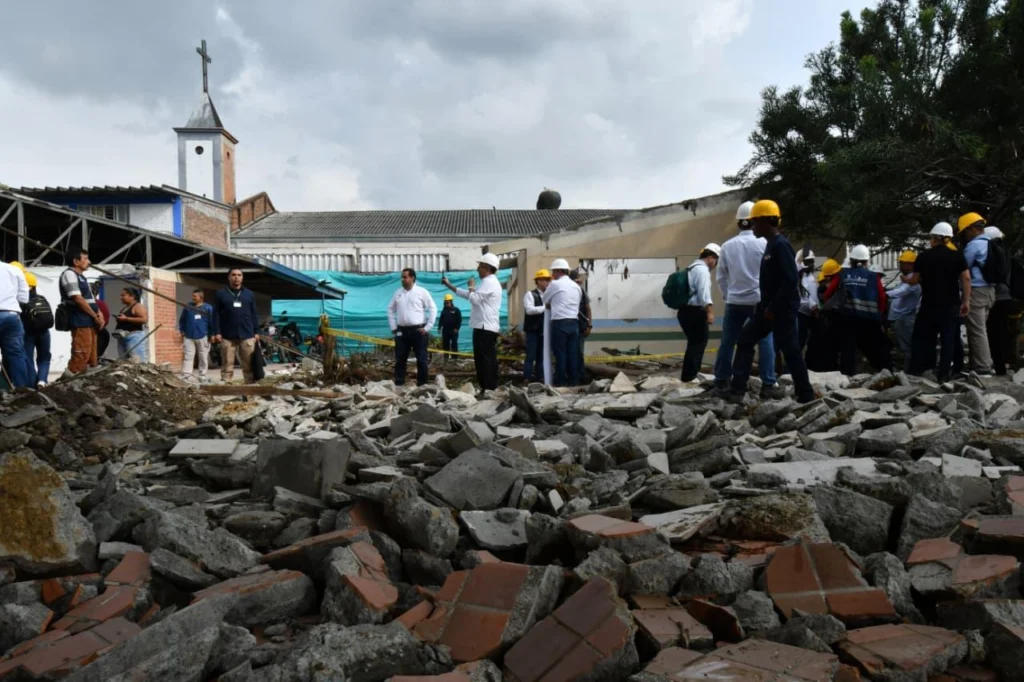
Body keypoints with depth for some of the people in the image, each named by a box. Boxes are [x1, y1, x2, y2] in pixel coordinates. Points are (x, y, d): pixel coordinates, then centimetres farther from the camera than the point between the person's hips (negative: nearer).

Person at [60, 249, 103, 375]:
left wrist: (99, 314, 5)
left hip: (89, 321, 10)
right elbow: (78, 299, -16)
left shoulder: (81, 276, 22)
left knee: (91, 356, 10)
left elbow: (90, 299, 22)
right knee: (82, 354, -14)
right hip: (80, 321, -10)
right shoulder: (69, 274, -8)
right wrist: (95, 316, -11)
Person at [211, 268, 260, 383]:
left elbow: (254, 314, 13)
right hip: (227, 336, -1)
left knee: (249, 365, 0)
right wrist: (217, 332, -6)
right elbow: (216, 315, 2)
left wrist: (256, 332, 7)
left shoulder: (249, 294, 13)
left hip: (247, 335, 1)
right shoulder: (220, 294, 6)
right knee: (227, 366, 1)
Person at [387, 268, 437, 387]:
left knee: (422, 360, 2)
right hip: (402, 331, 3)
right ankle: (398, 384, 12)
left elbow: (433, 309, -3)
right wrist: (393, 327, 7)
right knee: (400, 359, 5)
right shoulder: (398, 293, 9)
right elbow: (390, 309, 16)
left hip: (418, 331, -3)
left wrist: (427, 328, -7)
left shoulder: (422, 292, -3)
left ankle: (422, 385, 10)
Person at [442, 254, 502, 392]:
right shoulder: (488, 282, 23)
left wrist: (471, 286, 1)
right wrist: (449, 285, 28)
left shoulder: (489, 282, -11)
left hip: (485, 328, -11)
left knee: (487, 360, -12)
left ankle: (490, 390, -13)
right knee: (482, 359, 12)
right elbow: (468, 295, 28)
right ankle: (485, 388, 15)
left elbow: (473, 299, -18)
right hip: (484, 327, 11)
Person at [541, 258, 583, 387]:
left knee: (560, 352, -2)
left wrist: (550, 305, 30)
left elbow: (544, 299, 7)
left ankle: (560, 380, -1)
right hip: (574, 322, 6)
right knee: (573, 352, 5)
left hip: (560, 322, -6)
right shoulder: (577, 286, 15)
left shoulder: (555, 284, -3)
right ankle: (573, 380, 6)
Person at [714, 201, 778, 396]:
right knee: (765, 341, 3)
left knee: (728, 341, 8)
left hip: (735, 301, 2)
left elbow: (721, 276, 7)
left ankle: (721, 380, 14)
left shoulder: (728, 246, 1)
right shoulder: (764, 244, -7)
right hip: (760, 300, -2)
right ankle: (768, 383, 1)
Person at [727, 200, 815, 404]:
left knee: (790, 350, -3)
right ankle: (737, 390, 8)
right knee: (745, 340, 7)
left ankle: (806, 396, 8)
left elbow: (791, 281, -23)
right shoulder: (771, 245, 14)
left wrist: (773, 308, -20)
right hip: (770, 307, 10)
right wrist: (765, 306, 16)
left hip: (782, 308, -10)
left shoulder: (780, 245, -16)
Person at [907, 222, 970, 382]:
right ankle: (943, 374, 2)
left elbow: (915, 280, 1)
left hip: (929, 305, -1)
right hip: (951, 305, 1)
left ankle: (915, 371, 8)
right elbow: (966, 279, -4)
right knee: (948, 339, 5)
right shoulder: (957, 256, -1)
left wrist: (906, 279, 23)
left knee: (921, 337, 9)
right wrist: (966, 301, 1)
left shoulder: (923, 256, -4)